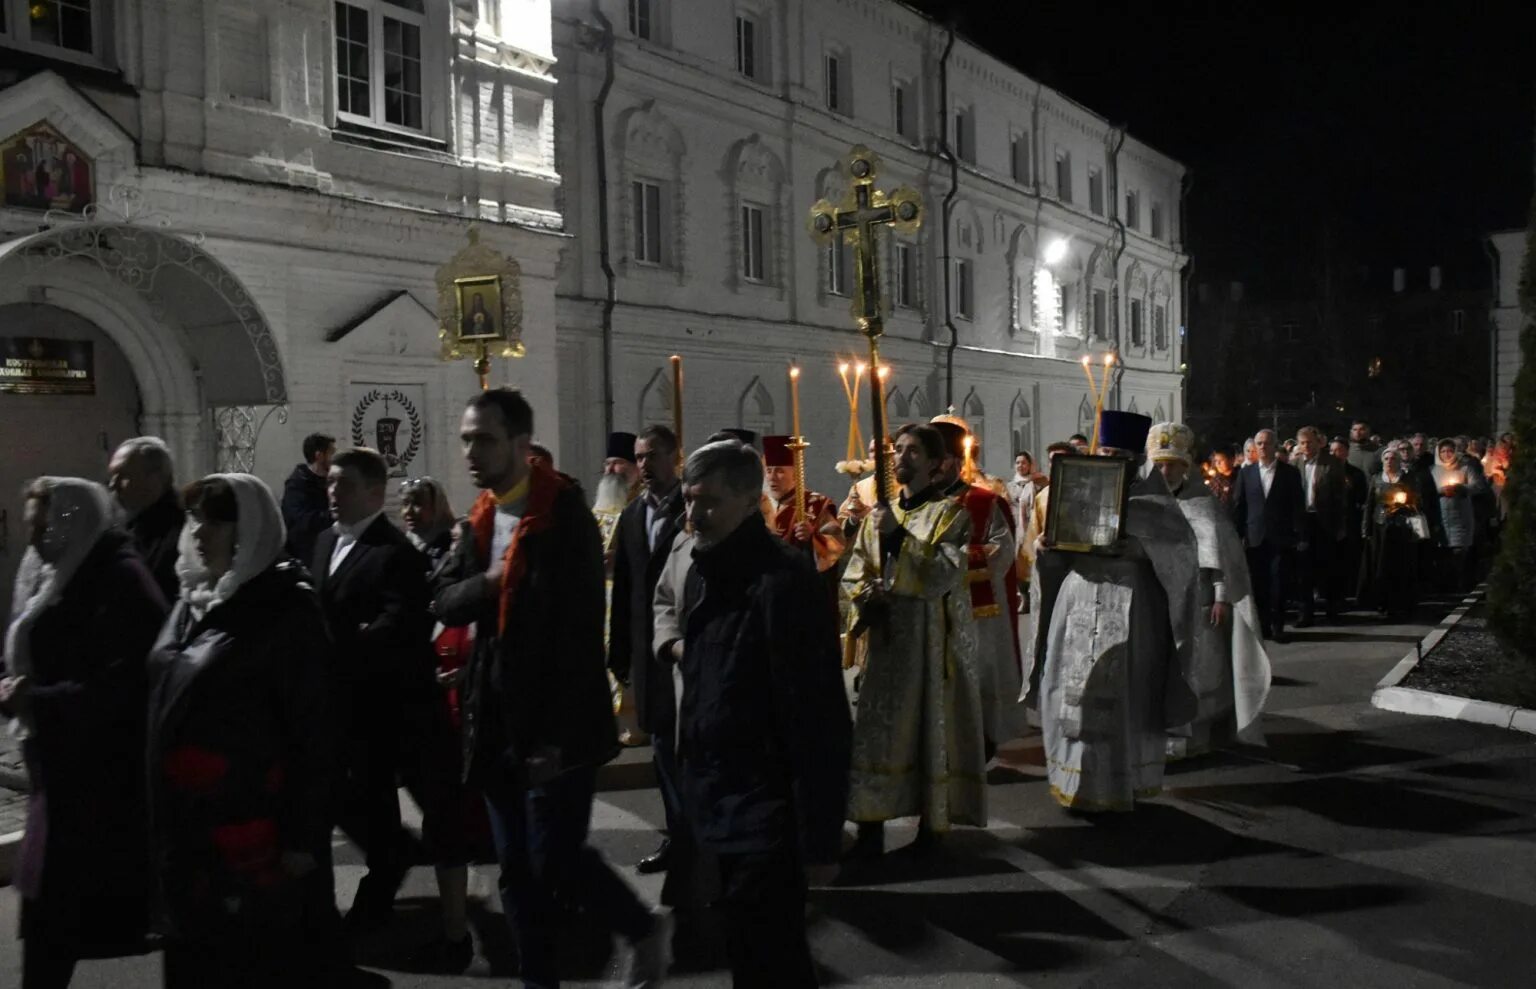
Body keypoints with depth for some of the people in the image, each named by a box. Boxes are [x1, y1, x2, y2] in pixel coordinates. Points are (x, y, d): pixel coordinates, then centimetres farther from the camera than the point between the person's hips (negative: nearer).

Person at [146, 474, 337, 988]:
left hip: (251, 830, -7)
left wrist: (303, 837, -16)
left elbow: (313, 733, -14)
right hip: (185, 829, 7)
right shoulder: (190, 603, 11)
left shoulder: (287, 610, -12)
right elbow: (164, 706, 17)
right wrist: (157, 812, 15)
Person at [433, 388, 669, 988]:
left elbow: (578, 634, -17)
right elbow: (443, 601, 7)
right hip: (498, 724, 7)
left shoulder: (565, 517, -14)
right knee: (517, 869, 12)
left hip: (553, 726, -7)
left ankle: (645, 929, 21)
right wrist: (487, 583, -14)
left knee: (554, 861, -4)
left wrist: (559, 734, -20)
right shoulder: (483, 516, 10)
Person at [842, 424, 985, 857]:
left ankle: (931, 824, 9)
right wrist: (867, 593, -10)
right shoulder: (880, 512, 14)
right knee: (877, 727, 0)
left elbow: (943, 575, -15)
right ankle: (871, 823, 3)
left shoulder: (951, 512, -2)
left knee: (931, 724, 0)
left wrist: (898, 535, -17)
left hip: (931, 637, -4)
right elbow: (854, 572, 12)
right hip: (885, 636, 4)